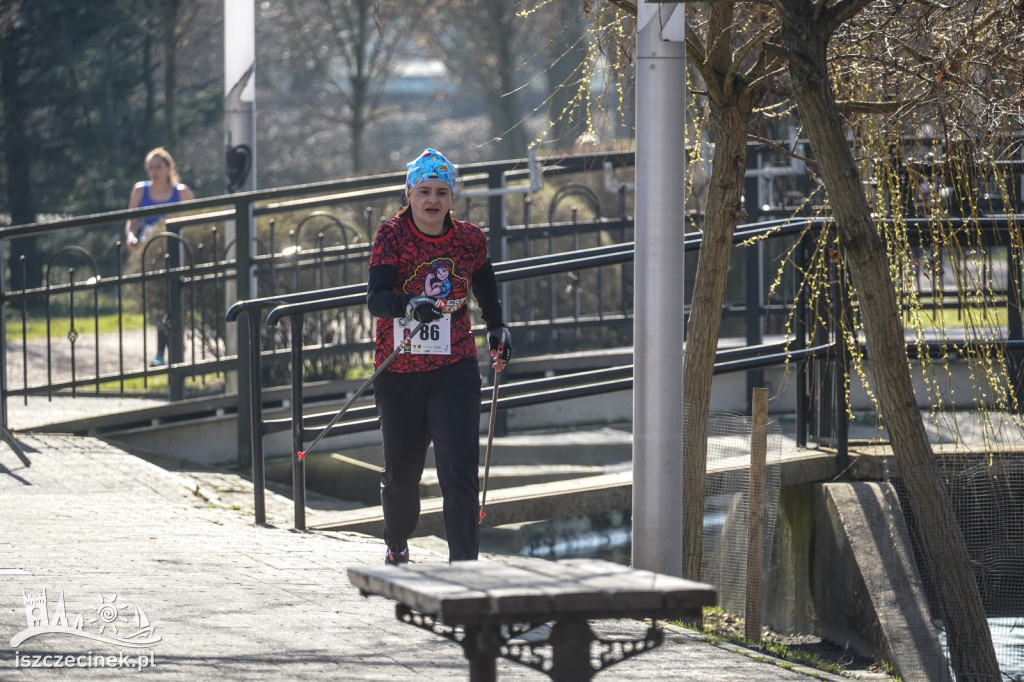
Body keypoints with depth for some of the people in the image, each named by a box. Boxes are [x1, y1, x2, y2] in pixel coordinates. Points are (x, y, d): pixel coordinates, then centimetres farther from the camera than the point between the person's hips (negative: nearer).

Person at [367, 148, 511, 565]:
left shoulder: (469, 239, 0)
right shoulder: (392, 235, -9)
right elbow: (375, 298, -22)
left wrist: (496, 326, 18)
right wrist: (409, 305, -41)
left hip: (454, 370, 1)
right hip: (399, 371, -1)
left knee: (460, 468, -14)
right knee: (401, 470, 13)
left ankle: (463, 563, -15)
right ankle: (397, 545, 41)